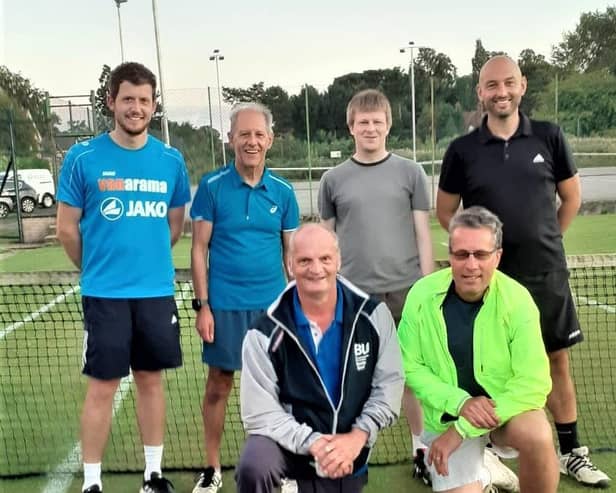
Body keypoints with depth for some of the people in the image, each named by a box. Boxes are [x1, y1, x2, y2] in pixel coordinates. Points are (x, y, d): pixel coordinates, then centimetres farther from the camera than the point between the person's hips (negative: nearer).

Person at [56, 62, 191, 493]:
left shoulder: (171, 161, 3)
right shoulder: (83, 158, -6)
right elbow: (67, 228, 1)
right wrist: (96, 268, 9)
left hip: (157, 291, 3)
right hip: (105, 294, -3)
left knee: (151, 380, 12)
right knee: (102, 387, 3)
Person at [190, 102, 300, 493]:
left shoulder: (283, 192, 3)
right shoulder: (212, 186, -3)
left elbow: (292, 251, 9)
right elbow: (199, 248, -1)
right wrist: (202, 305, -6)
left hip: (272, 304, 2)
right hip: (224, 305, -1)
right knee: (218, 385, 8)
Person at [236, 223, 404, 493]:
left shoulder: (373, 315, -9)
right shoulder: (265, 333, -16)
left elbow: (389, 383, -8)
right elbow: (260, 414, -16)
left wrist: (357, 437, -20)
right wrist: (313, 442, -27)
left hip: (349, 454, 3)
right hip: (291, 444, -3)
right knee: (252, 469, -32)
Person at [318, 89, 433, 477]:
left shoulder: (411, 173, 3)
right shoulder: (333, 180, 5)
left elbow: (423, 235, 3)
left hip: (405, 290, 0)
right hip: (353, 294, 1)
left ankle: (421, 446, 25)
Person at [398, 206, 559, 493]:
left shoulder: (516, 299, -18)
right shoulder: (422, 295, -14)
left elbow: (534, 383, -21)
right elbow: (409, 367, -7)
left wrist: (463, 429, -24)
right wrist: (460, 402, -22)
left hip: (507, 409, -1)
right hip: (447, 415, 1)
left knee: (537, 436, -30)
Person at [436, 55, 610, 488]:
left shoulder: (549, 137, -1)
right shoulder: (462, 150, -4)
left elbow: (572, 197, 10)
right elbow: (445, 212, 6)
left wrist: (545, 241, 9)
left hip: (547, 274, 2)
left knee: (557, 360, 11)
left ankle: (571, 452, 26)